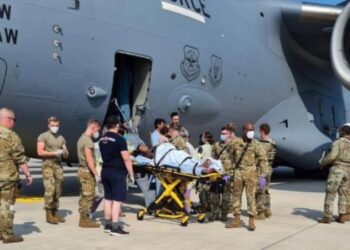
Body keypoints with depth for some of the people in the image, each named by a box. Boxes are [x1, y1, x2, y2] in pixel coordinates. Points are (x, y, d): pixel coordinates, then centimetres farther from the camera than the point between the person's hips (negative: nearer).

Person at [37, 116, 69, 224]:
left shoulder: (61, 138, 16)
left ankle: (54, 212, 12)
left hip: (59, 166, 6)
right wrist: (54, 153, -16)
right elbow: (40, 152, -11)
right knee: (50, 189, -14)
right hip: (48, 165, -6)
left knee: (58, 191, 4)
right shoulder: (43, 136, -1)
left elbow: (66, 155, 17)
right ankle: (49, 215, -9)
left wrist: (64, 152, -6)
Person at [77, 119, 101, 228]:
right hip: (88, 171, -10)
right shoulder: (88, 140, -17)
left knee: (84, 196, 14)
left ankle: (83, 219, 21)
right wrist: (96, 174, -19)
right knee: (88, 196, -4)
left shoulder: (82, 138, 15)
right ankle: (85, 220, 0)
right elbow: (89, 160, -22)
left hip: (82, 170, 10)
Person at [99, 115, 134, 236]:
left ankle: (108, 225, 20)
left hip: (105, 171, 8)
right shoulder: (119, 139, -14)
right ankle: (115, 227, -5)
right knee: (117, 200, -5)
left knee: (108, 198, 13)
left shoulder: (102, 140, 10)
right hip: (117, 173, -8)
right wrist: (131, 174, -10)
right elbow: (126, 159, -16)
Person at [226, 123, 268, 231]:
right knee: (236, 195, 8)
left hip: (251, 173, -4)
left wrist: (263, 176, -11)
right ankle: (237, 220, 19)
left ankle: (251, 221, 6)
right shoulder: (236, 143, 6)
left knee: (251, 196, -3)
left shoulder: (257, 145, -3)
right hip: (238, 172, 4)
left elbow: (263, 160, -5)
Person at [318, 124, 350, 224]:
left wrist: (322, 162, -3)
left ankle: (328, 217, -4)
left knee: (330, 194, -2)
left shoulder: (337, 142, -7)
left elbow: (332, 155, -18)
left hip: (337, 169, -6)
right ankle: (342, 216, 12)